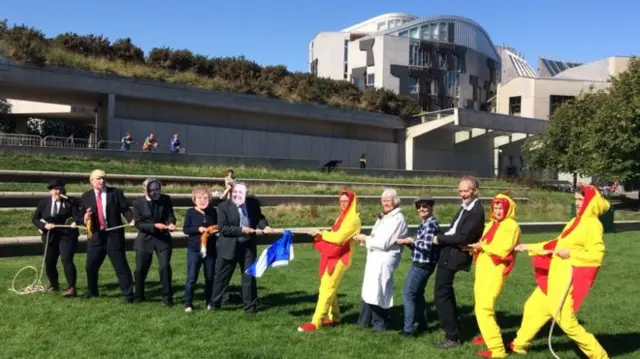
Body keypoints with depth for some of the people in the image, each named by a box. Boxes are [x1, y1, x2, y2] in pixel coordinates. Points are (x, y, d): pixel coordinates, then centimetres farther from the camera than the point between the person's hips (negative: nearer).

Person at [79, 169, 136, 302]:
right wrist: (85, 218, -13)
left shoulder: (116, 192, 0)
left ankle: (128, 294, 4)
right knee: (91, 265, 14)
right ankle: (92, 291, 36)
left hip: (114, 234, -3)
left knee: (121, 265, -2)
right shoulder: (86, 196, 7)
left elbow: (125, 209, -3)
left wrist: (131, 220, -21)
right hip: (96, 236, 3)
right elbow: (82, 215, 11)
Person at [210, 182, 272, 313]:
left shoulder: (253, 203, -2)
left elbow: (259, 217, 11)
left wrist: (265, 226, -11)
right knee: (222, 276, 8)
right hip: (229, 247, -3)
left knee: (249, 275, 8)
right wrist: (241, 230, -25)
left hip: (248, 246, 3)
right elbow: (222, 228, -18)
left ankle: (250, 306, 19)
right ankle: (215, 304, 24)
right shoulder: (223, 206, -13)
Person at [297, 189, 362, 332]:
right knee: (329, 287, 14)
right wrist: (320, 235, -1)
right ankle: (333, 317, 26)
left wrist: (321, 233, -9)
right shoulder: (342, 217, 17)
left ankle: (316, 322, -7)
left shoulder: (353, 219, -12)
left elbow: (339, 237, -20)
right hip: (332, 255, 9)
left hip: (339, 257, -9)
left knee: (326, 288, -9)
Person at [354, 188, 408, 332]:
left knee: (379, 291, 0)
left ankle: (380, 324, 15)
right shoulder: (384, 217, 15)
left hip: (384, 260, -9)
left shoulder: (397, 219, -14)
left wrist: (365, 239, -9)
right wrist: (362, 238, -2)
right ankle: (366, 321, 27)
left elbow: (384, 242, -19)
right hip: (375, 259, 9)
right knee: (369, 290, 15)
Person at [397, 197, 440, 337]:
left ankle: (408, 328, -2)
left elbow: (427, 246, -26)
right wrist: (406, 241, -2)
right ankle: (422, 324, 28)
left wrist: (411, 240, -15)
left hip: (422, 265, -10)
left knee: (408, 294, -6)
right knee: (418, 294, 18)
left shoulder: (431, 224, -16)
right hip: (420, 264, 10)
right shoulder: (424, 224, 13)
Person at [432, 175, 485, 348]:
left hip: (452, 256, -10)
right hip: (449, 254, 10)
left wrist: (440, 239, -14)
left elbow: (462, 238, -25)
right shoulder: (465, 207, 11)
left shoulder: (476, 211, -20)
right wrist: (443, 238, -3)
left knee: (441, 295, -5)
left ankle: (452, 336, 4)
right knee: (446, 292, 24)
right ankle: (453, 328, 39)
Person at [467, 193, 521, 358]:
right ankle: (488, 335, 41)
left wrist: (482, 246, -11)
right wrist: (476, 248, -5)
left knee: (483, 308, -15)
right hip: (483, 270, 9)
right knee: (481, 305, 21)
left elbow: (503, 251, -18)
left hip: (495, 271, -9)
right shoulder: (491, 224, 16)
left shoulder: (511, 226, -9)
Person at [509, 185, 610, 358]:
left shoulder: (593, 225, -13)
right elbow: (556, 244, 19)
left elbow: (596, 255, -19)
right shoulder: (575, 221, 12)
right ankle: (519, 344, 32)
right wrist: (529, 247, 17)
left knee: (566, 321, -5)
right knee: (534, 307, 17)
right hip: (555, 276, 9)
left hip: (568, 279, -9)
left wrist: (570, 254, -21)